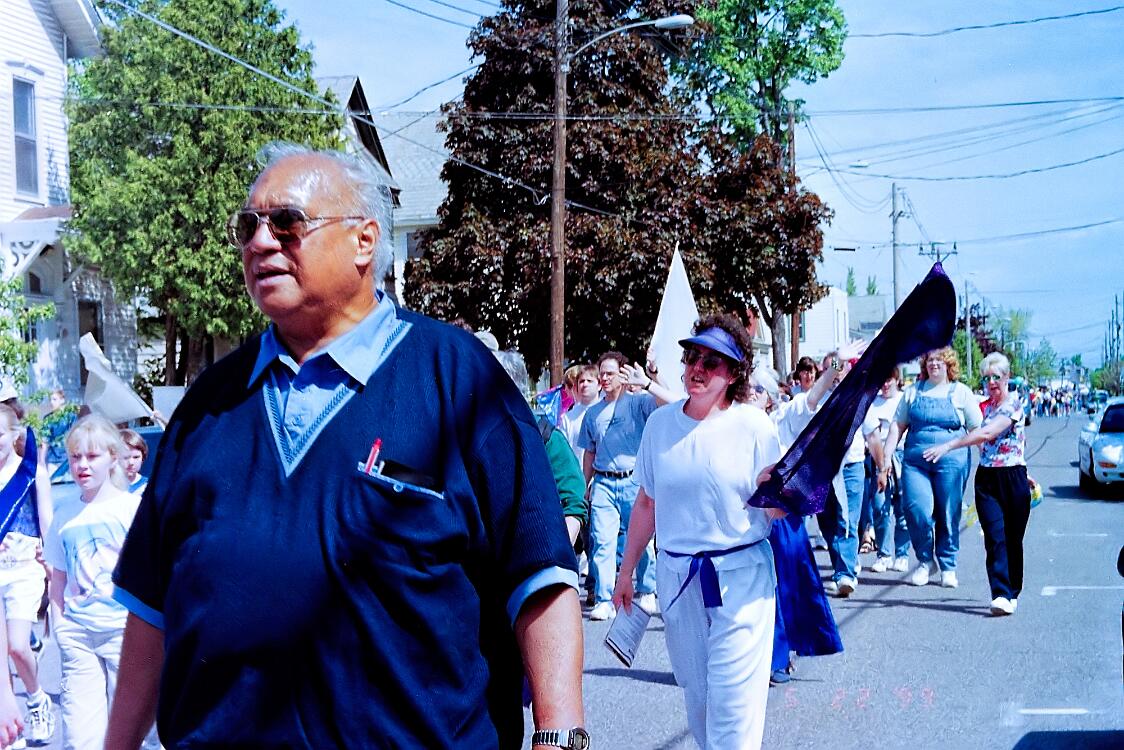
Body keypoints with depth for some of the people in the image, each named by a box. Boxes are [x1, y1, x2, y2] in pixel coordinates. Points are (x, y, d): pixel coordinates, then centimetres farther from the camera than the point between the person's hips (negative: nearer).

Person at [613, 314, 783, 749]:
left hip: (741, 576, -4)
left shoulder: (753, 426, -7)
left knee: (732, 701, -6)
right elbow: (647, 504, 12)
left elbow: (776, 510, -4)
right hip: (676, 574, 4)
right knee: (695, 693, 13)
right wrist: (626, 571, 15)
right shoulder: (660, 423, 3)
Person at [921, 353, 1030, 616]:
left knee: (1013, 539, 6)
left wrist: (948, 446, -28)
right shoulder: (984, 406, 11)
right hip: (986, 478, 4)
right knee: (995, 537, -9)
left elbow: (988, 433, -24)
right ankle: (1001, 594, -15)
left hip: (1013, 478, -4)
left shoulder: (1014, 404, -10)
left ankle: (1013, 594, 19)